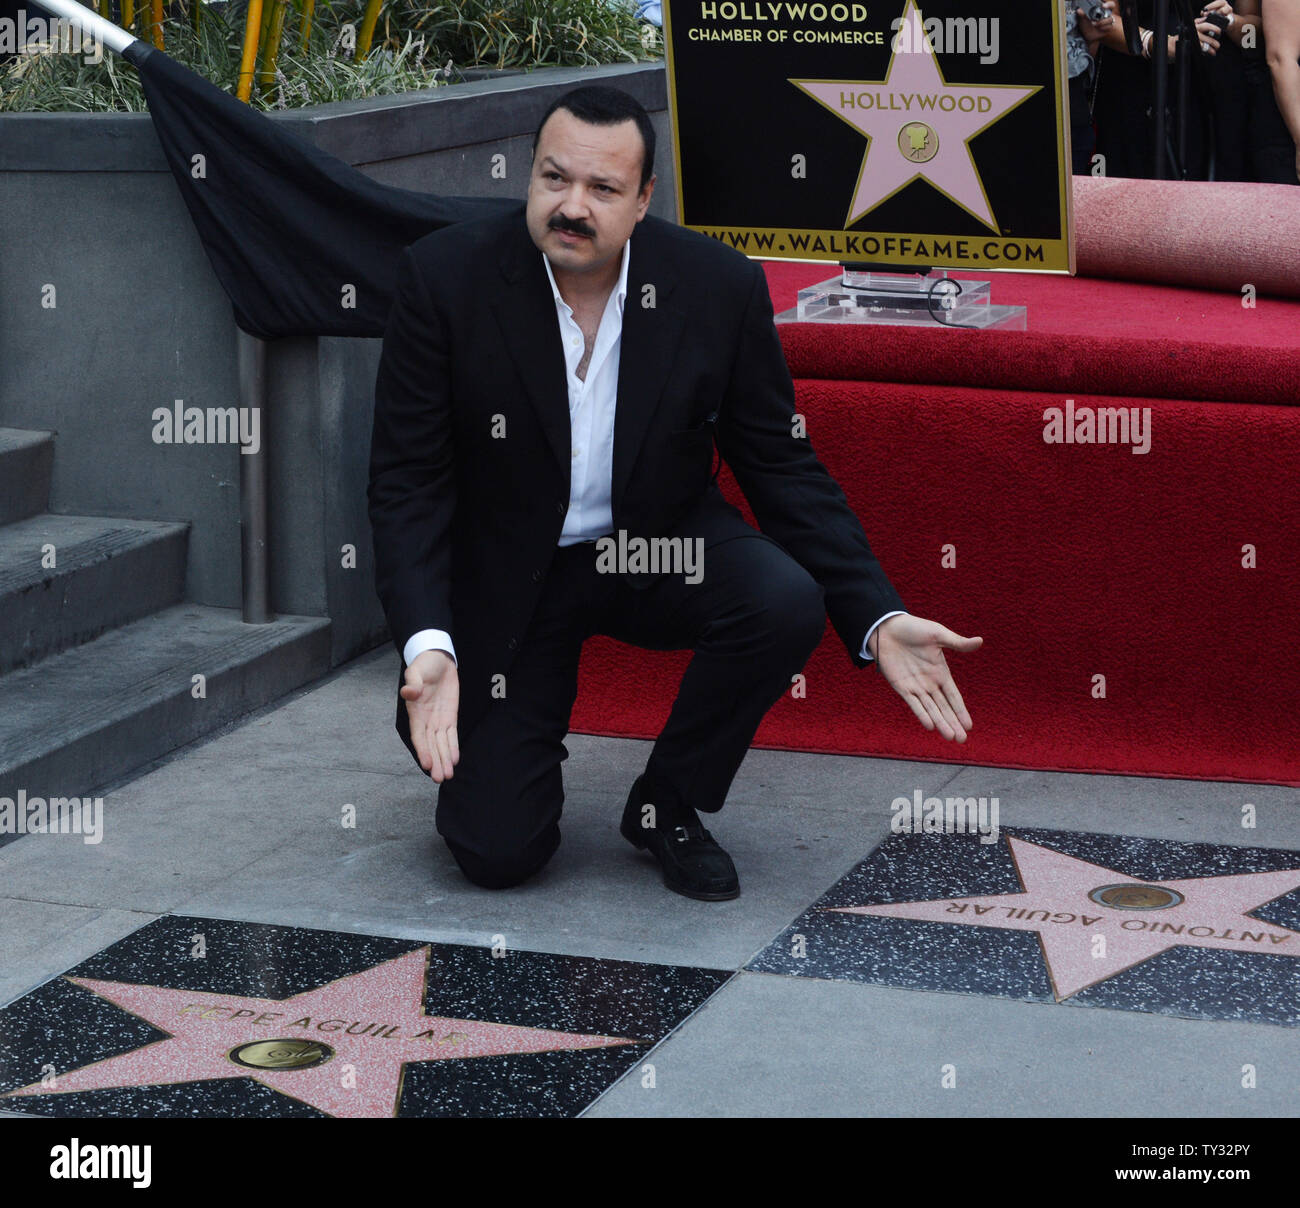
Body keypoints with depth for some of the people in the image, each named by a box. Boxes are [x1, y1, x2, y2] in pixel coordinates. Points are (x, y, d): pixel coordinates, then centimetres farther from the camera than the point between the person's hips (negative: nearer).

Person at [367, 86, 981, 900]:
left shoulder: (721, 286, -15)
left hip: (661, 547, 2)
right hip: (507, 573, -2)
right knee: (496, 851, -12)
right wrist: (426, 643, -30)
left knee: (786, 603, -30)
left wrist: (879, 620, -18)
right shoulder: (447, 277, -19)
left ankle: (667, 804, -2)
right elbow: (407, 481, -15)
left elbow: (784, 469, -7)